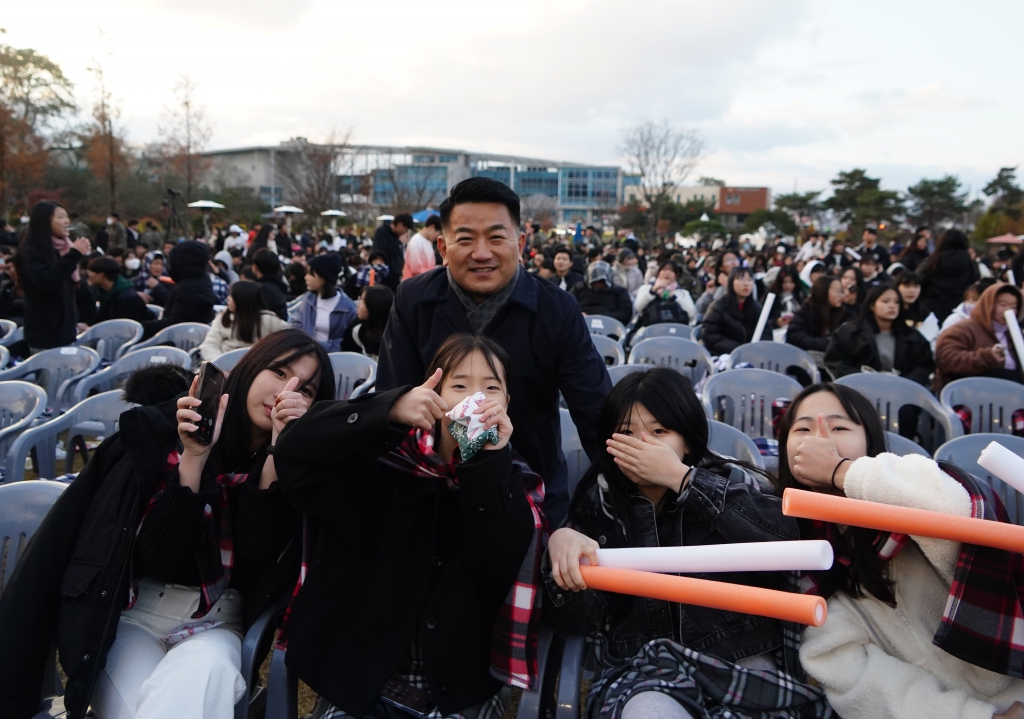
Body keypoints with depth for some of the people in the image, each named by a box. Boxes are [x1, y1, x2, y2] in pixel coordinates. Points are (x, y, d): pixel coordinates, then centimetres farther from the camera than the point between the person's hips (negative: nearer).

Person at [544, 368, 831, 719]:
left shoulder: (734, 481, 4)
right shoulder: (600, 500, 6)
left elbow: (782, 538, -19)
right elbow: (576, 619, 0)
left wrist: (678, 477, -15)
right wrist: (561, 542, -21)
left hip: (745, 661, 0)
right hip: (644, 669, 0)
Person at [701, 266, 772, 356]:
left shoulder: (756, 307, 10)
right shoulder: (718, 307, -4)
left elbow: (766, 333, 7)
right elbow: (710, 337, -11)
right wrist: (738, 350, -21)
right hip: (723, 356, -4)